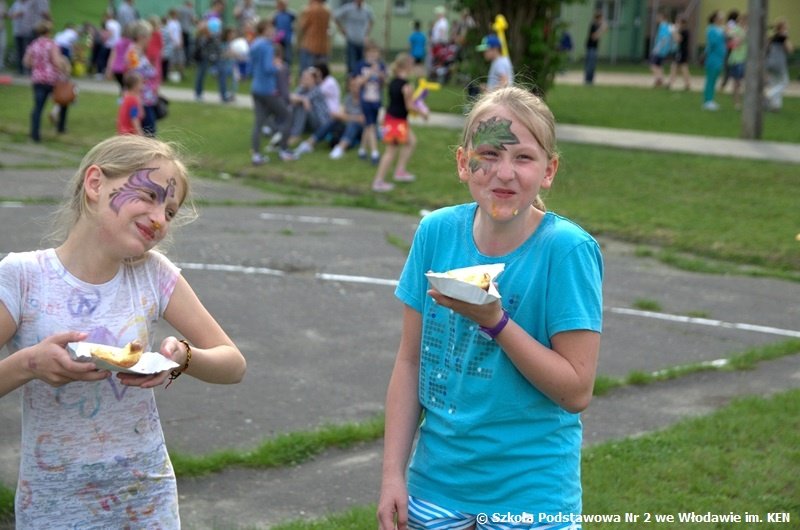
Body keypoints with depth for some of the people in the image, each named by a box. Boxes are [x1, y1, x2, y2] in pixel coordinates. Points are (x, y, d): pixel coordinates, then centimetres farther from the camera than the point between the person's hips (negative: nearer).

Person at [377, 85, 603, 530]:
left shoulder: (567, 249, -16)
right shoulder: (438, 232, -5)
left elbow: (577, 390, -15)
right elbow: (411, 361, 1)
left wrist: (496, 322, -25)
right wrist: (393, 473, 0)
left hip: (530, 493, -3)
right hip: (436, 481, 3)